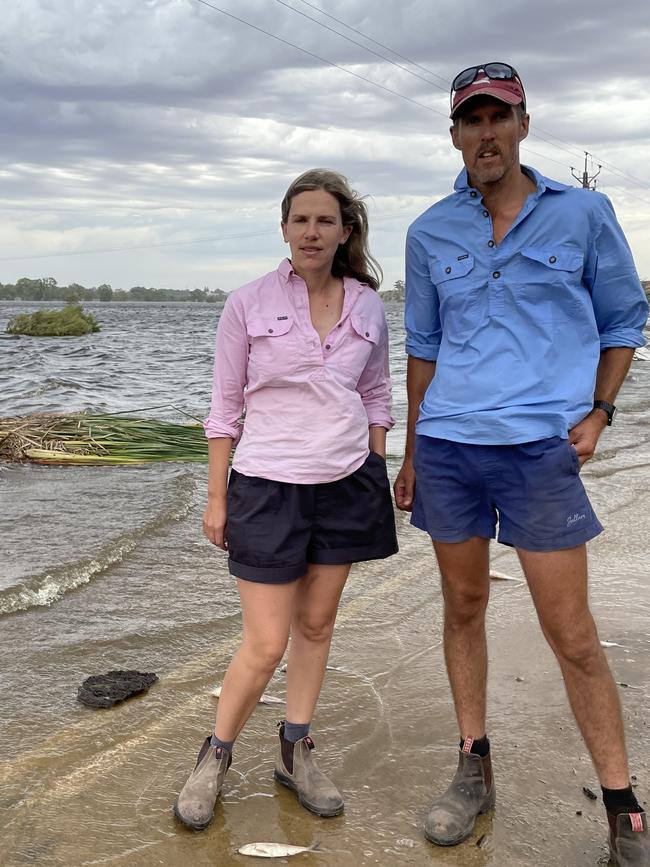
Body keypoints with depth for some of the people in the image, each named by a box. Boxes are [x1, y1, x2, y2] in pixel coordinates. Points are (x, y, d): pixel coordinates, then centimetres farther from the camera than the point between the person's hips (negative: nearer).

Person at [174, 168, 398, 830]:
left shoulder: (368, 308, 5)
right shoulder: (248, 304, -4)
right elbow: (225, 405, -1)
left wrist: (377, 479, 11)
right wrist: (216, 498, -1)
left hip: (347, 483, 3)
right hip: (268, 484, -3)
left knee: (316, 625, 11)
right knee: (266, 644, -2)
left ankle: (294, 752, 29)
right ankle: (215, 757, 21)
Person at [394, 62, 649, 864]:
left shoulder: (584, 214, 2)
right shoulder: (429, 233, 8)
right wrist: (411, 454, 14)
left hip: (540, 446, -3)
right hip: (446, 447, 3)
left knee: (570, 631, -2)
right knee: (463, 606, 12)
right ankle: (474, 770, 27)